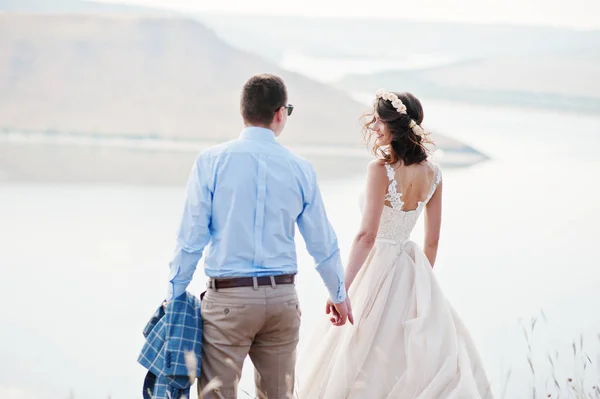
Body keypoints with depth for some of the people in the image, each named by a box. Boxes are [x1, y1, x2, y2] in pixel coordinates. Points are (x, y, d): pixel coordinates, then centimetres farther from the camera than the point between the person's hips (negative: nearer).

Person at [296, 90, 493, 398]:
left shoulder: (381, 169, -17)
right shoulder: (432, 173, 2)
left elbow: (367, 236, -22)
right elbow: (432, 240, 9)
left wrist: (342, 289, -22)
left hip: (378, 265, -7)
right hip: (414, 269, 7)